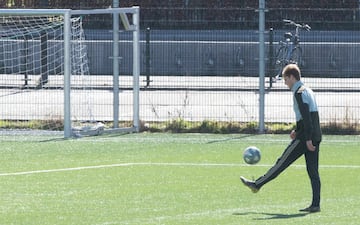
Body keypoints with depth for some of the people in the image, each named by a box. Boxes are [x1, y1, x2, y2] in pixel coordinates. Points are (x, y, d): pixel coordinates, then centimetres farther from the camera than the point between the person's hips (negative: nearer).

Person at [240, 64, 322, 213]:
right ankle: (315, 205, 0)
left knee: (281, 163, 1)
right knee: (313, 171, 5)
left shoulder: (299, 93, -11)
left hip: (305, 138, -9)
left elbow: (306, 116, -19)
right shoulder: (308, 91, 19)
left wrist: (308, 139, -22)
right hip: (316, 136, 9)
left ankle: (257, 184, 11)